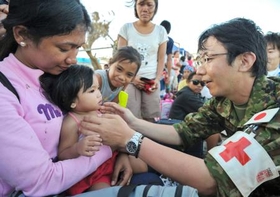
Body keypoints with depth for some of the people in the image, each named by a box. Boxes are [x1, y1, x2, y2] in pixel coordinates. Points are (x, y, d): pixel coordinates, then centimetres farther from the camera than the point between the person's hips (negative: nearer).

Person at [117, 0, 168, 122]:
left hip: (151, 81, 2)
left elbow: (161, 59, 8)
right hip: (130, 79, -1)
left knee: (151, 118, 0)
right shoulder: (126, 28, 2)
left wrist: (157, 79, -6)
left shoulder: (160, 31, 7)